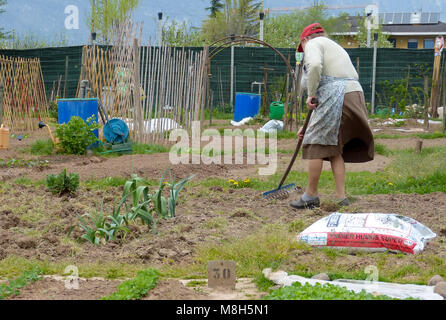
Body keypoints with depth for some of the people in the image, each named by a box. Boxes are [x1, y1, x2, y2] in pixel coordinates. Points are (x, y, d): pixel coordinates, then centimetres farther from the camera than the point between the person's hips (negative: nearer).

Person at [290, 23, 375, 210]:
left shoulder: (313, 44, 7)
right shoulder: (335, 47, 33)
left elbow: (315, 66, -19)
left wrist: (311, 95, -8)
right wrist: (309, 126, 32)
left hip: (336, 97, -8)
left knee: (317, 145, 2)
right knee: (335, 148, 16)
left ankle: (311, 196, 9)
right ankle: (341, 197, 12)